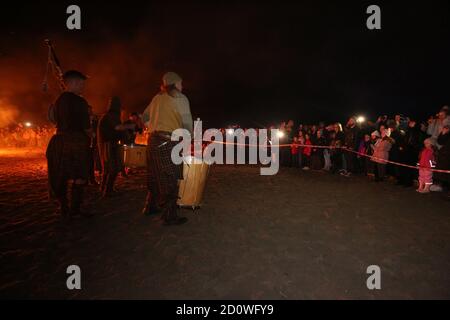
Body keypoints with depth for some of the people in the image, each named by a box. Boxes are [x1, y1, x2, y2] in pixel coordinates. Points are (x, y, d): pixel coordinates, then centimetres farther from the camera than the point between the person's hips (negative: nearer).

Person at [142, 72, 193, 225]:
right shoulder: (180, 98, -1)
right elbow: (187, 122, -6)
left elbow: (145, 117, 25)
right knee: (170, 179, -4)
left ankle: (150, 207, 31)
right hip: (168, 142, -7)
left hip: (153, 140, 8)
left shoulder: (158, 97, 18)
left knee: (155, 176, 18)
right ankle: (170, 216, 1)